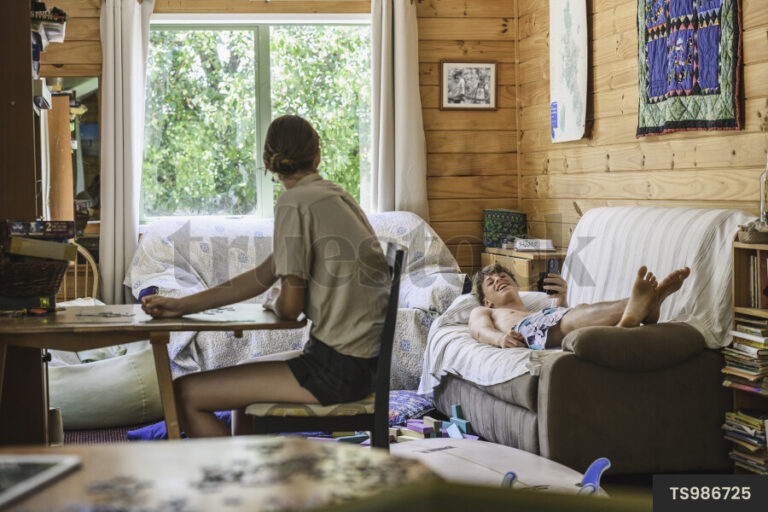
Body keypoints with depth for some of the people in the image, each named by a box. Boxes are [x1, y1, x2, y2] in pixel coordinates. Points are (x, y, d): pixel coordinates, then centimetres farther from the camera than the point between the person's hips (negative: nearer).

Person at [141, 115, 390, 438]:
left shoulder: (295, 202, -13)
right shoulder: (333, 196, 14)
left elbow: (290, 306, -13)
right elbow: (263, 276, 12)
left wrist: (274, 302, 12)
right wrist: (182, 306, 8)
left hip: (337, 369, -9)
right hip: (365, 362, 9)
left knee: (184, 394, -6)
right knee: (241, 384, 32)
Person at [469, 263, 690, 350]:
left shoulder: (540, 308, 48)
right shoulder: (482, 313, 40)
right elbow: (481, 330, 13)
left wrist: (561, 300, 3)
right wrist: (500, 338, -11)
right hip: (524, 329, -4)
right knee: (579, 314, -34)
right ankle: (635, 306, -63)